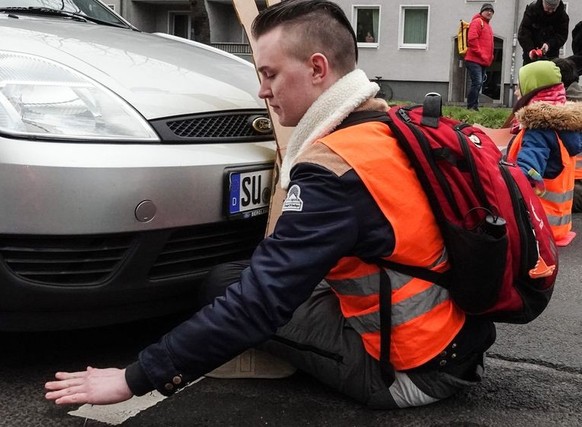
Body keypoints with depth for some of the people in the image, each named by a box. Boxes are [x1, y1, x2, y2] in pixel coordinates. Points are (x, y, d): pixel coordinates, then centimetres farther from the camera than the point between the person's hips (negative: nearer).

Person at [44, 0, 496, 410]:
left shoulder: (334, 168, -24)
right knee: (243, 279, 16)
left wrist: (138, 377, -19)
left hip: (414, 371, -8)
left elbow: (258, 299, -26)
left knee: (229, 285, -4)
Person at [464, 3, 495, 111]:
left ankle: (474, 106, 10)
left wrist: (489, 57, 15)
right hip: (475, 60, -9)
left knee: (478, 84, 8)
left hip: (483, 62, 9)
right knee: (477, 83, -17)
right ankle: (471, 107, -15)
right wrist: (480, 53, -17)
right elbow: (472, 39, -18)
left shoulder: (487, 25, 23)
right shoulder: (477, 22, -5)